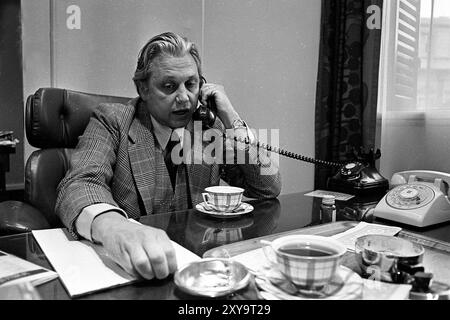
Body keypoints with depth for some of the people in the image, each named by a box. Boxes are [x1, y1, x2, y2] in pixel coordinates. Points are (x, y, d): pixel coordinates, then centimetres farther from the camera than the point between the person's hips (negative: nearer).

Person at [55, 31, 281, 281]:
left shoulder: (212, 127, 2)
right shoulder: (112, 121, -8)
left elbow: (269, 190, -1)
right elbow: (79, 185, -25)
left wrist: (232, 121, -11)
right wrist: (113, 226, -47)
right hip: (128, 268, -3)